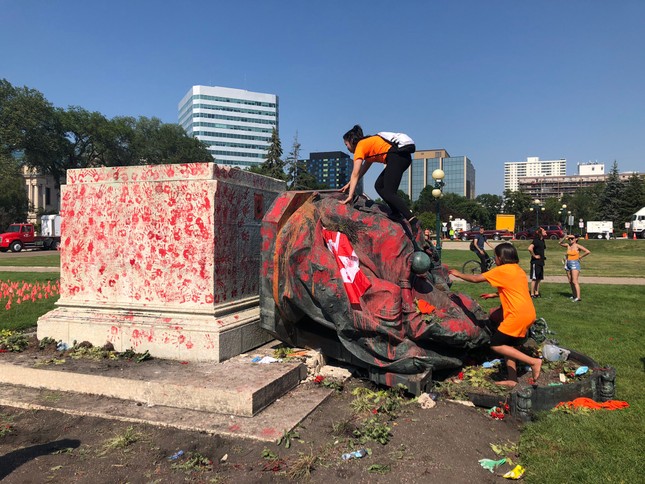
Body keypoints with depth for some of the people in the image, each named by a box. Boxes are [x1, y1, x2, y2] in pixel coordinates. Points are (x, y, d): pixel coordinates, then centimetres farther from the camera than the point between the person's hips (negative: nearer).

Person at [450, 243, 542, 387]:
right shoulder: (518, 270, 16)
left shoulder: (502, 270, -9)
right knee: (508, 346, 16)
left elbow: (476, 278, -5)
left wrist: (458, 274, 8)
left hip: (518, 315, -9)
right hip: (528, 313, 9)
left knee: (496, 345, -5)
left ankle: (533, 361, -6)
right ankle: (512, 379, 17)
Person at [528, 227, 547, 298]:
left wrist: (543, 257, 16)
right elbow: (530, 248, -31)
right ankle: (532, 294, 1)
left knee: (539, 278, 12)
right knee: (534, 278, -4)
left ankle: (537, 293, 19)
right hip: (535, 262, -9)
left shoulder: (542, 241, 11)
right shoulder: (536, 240, -16)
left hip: (541, 262, 9)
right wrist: (534, 256, -21)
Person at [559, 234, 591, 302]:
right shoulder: (568, 245, 8)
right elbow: (560, 243, 17)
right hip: (568, 264, 7)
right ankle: (574, 295, 21)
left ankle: (578, 297, -18)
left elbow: (588, 251, -15)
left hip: (575, 264, -7)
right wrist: (565, 238, 3)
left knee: (575, 281, -14)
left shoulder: (577, 246, -9)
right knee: (570, 281, 10)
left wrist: (580, 257, -8)